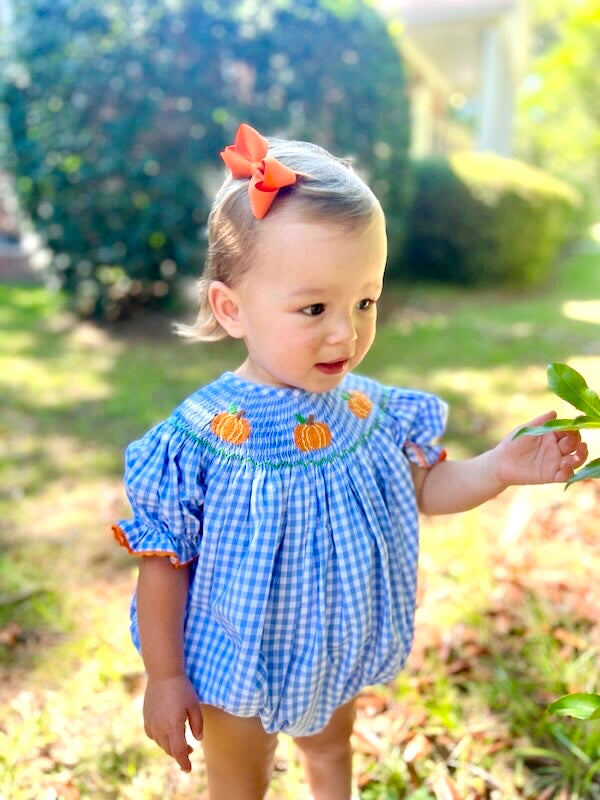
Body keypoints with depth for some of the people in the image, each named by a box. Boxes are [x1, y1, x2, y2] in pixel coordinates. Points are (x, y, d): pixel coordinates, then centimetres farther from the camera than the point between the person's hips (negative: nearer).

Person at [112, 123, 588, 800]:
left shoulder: (374, 411, -17)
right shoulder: (198, 438, -29)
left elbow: (420, 490, -1)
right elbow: (163, 563, -18)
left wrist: (499, 468, -16)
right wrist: (164, 678, -10)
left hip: (341, 656, 4)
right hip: (238, 670, -3)